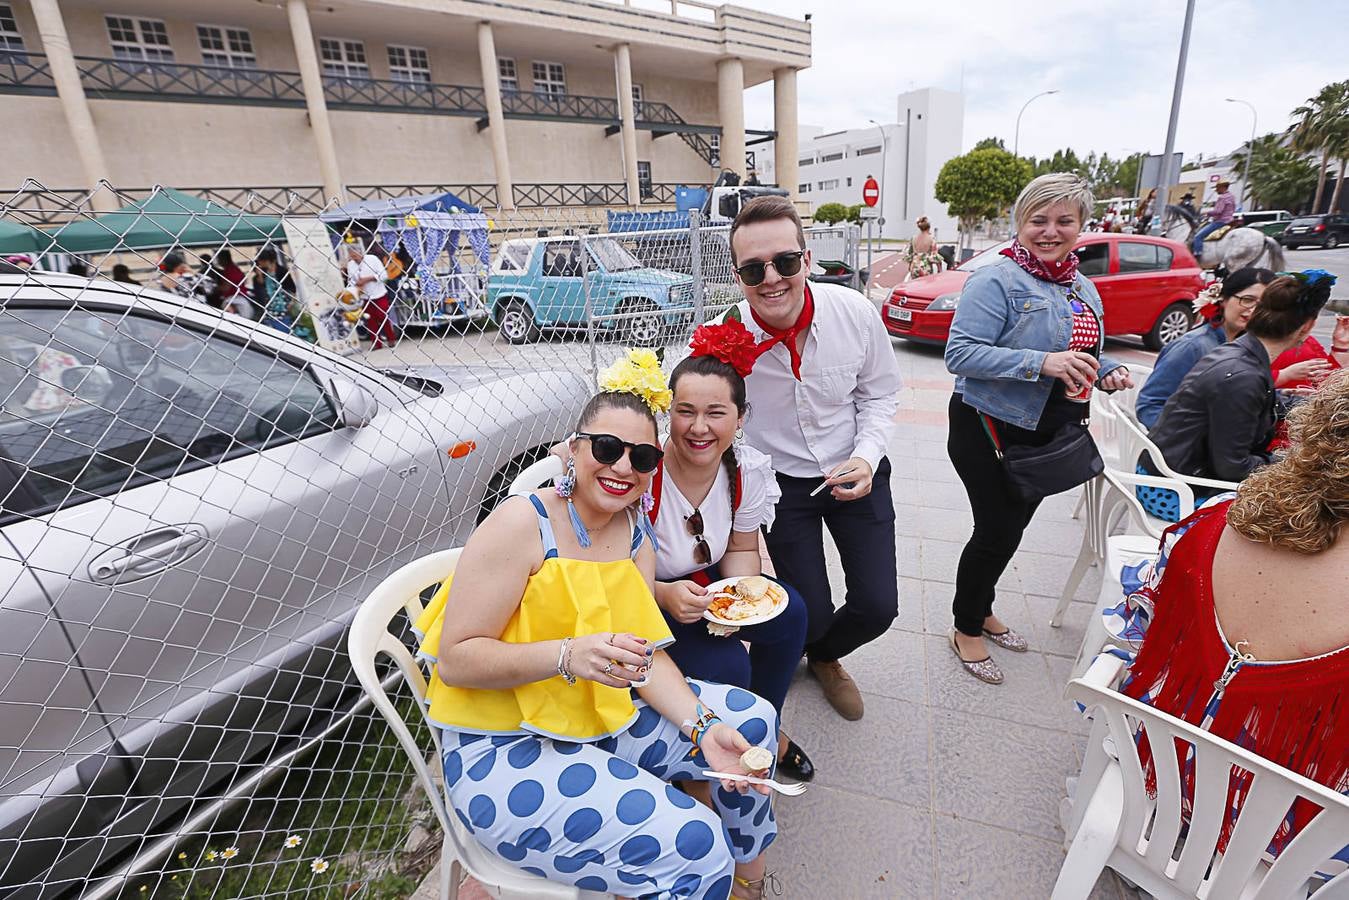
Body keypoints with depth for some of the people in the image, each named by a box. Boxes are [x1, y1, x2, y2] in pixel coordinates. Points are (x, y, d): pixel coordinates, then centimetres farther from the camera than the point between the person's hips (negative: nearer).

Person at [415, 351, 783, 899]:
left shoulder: (635, 531, 1)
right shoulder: (523, 523, -20)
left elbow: (645, 654, -3)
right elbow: (453, 660, -21)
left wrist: (701, 728, -18)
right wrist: (568, 656, -34)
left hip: (604, 717, 7)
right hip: (503, 752, -7)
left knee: (751, 719, 4)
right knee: (695, 846, -21)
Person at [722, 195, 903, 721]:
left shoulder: (855, 313, -16)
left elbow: (879, 394, 0)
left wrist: (867, 457, -15)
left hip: (855, 473, 3)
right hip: (779, 481, -2)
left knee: (877, 607, 1)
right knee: (809, 615, -4)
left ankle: (824, 655, 39)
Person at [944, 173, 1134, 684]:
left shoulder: (1084, 289, 11)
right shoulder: (997, 281, -16)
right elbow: (961, 354, -25)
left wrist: (1108, 372, 1)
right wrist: (1042, 362, -32)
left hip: (1050, 433, 8)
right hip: (991, 432, -8)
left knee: (1011, 528, 18)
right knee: (997, 532, -1)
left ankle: (983, 610, 39)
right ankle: (966, 629, 20)